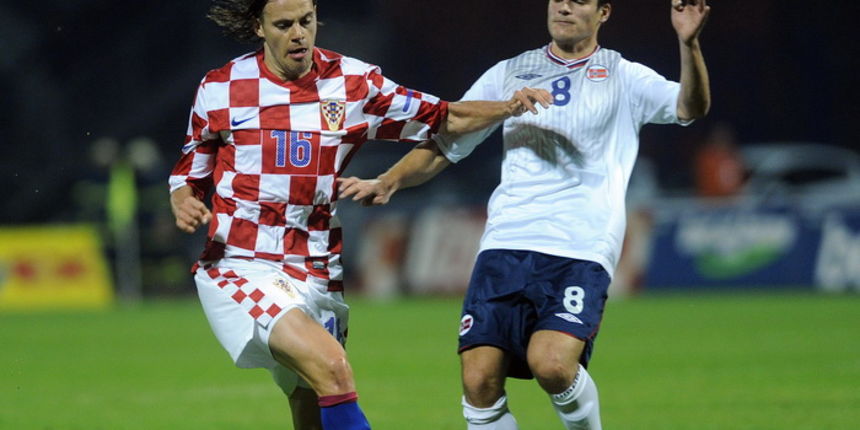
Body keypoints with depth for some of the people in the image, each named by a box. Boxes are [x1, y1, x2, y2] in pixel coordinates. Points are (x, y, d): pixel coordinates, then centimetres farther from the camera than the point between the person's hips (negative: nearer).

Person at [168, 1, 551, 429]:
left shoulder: (353, 83, 4)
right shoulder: (219, 90, 1)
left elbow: (444, 120, 11)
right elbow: (188, 174, 13)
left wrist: (508, 107, -6)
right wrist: (184, 205, -10)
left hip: (317, 276, 4)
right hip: (240, 265, -4)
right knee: (332, 368, -27)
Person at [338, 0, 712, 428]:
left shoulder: (621, 77, 9)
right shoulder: (508, 74, 16)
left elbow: (690, 107, -8)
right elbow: (443, 146, 19)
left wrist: (688, 44, -25)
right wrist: (388, 182, 3)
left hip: (581, 252, -3)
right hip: (505, 245, 3)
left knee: (551, 364, -25)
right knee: (479, 380, -9)